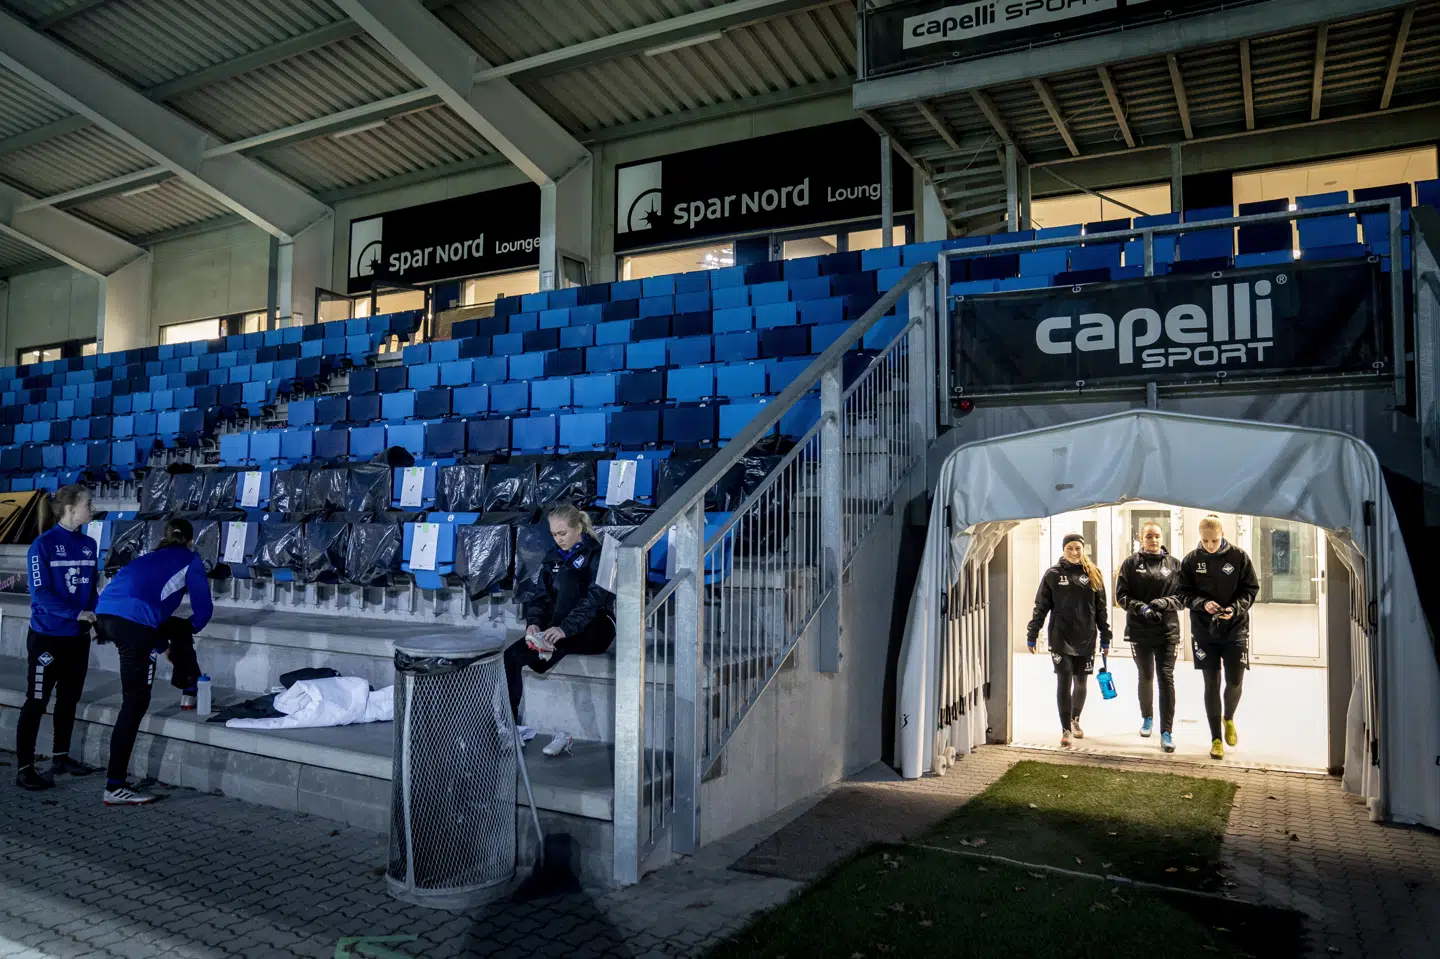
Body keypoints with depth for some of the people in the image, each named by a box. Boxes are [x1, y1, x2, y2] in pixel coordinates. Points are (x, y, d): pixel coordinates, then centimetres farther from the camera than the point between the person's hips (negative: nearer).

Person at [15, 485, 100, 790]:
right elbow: (40, 594, -17)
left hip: (79, 637, 6)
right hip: (47, 636, -6)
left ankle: (61, 757, 29)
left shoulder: (89, 545, 4)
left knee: (69, 699, 16)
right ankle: (25, 768, 8)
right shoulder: (43, 544, -13)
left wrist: (99, 615, -4)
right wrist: (77, 613, -23)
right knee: (36, 702, 0)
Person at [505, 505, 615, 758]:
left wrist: (564, 628, -36)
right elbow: (543, 596, 5)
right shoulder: (553, 558, 13)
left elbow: (594, 599, -21)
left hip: (595, 630, -6)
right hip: (561, 635, 6)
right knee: (511, 656, -20)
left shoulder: (597, 555, -6)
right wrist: (534, 623, -18)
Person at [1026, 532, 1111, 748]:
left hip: (1086, 639, 2)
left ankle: (1075, 720, 34)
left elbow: (1101, 608, 9)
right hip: (1060, 638, -2)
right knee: (1064, 682, -4)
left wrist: (1105, 637, 8)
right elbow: (1041, 607, 1)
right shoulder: (1053, 574, 0)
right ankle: (1066, 729, 5)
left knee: (1080, 682, 11)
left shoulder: (1093, 574, 5)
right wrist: (1032, 635, -2)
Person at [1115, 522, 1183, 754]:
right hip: (1139, 629, 1)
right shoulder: (1131, 563, 1)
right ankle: (1147, 718, 37)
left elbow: (1182, 596, 2)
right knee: (1146, 677, 15)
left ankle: (1167, 731, -4)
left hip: (1168, 629, -1)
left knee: (1166, 677, -8)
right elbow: (1121, 596, -2)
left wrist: (1164, 602, -17)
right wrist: (1141, 608, -17)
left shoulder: (1174, 564, 3)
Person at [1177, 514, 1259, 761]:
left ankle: (1229, 719, 35)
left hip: (1235, 629, 0)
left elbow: (1251, 588, -1)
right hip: (1204, 630, 0)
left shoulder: (1238, 556, -6)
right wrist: (1203, 603, -18)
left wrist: (1235, 607, -17)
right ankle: (1216, 738, 15)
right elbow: (1184, 593, 1)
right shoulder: (1192, 560, -5)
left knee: (1235, 681, 3)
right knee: (1211, 684, 3)